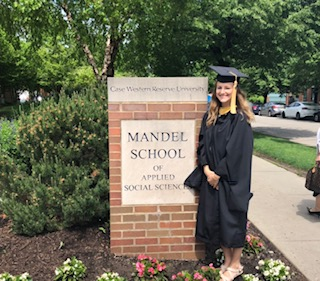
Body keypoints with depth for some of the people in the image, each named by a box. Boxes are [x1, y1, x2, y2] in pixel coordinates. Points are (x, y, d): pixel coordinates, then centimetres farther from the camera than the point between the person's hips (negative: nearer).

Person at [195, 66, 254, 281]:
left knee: (232, 219, 4)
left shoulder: (240, 118, -10)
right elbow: (203, 144, 5)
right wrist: (206, 169, -8)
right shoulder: (209, 116, 8)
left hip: (232, 179, -6)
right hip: (212, 177, 6)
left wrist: (218, 173, -14)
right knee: (214, 219, 11)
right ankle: (227, 260, 29)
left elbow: (237, 151, -16)